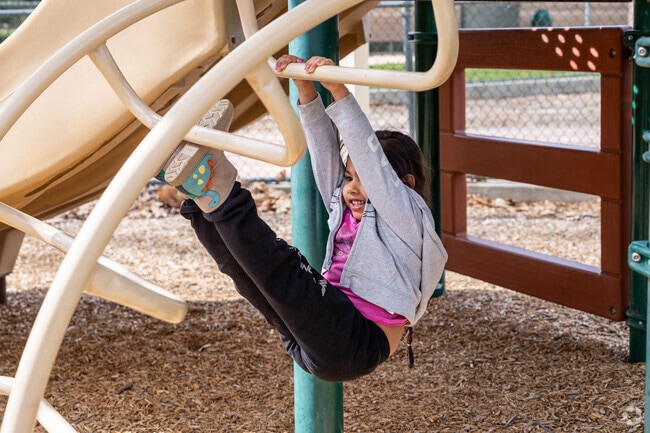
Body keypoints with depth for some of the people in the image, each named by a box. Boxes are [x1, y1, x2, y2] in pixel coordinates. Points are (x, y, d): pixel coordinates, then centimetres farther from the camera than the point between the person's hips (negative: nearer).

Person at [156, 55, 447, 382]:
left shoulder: (407, 219, 2)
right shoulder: (345, 215, 22)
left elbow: (369, 155, -11)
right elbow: (325, 152, 16)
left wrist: (339, 91, -19)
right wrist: (306, 90, 7)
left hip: (358, 347, -7)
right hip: (317, 341, 7)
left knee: (282, 271, -27)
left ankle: (219, 192, -29)